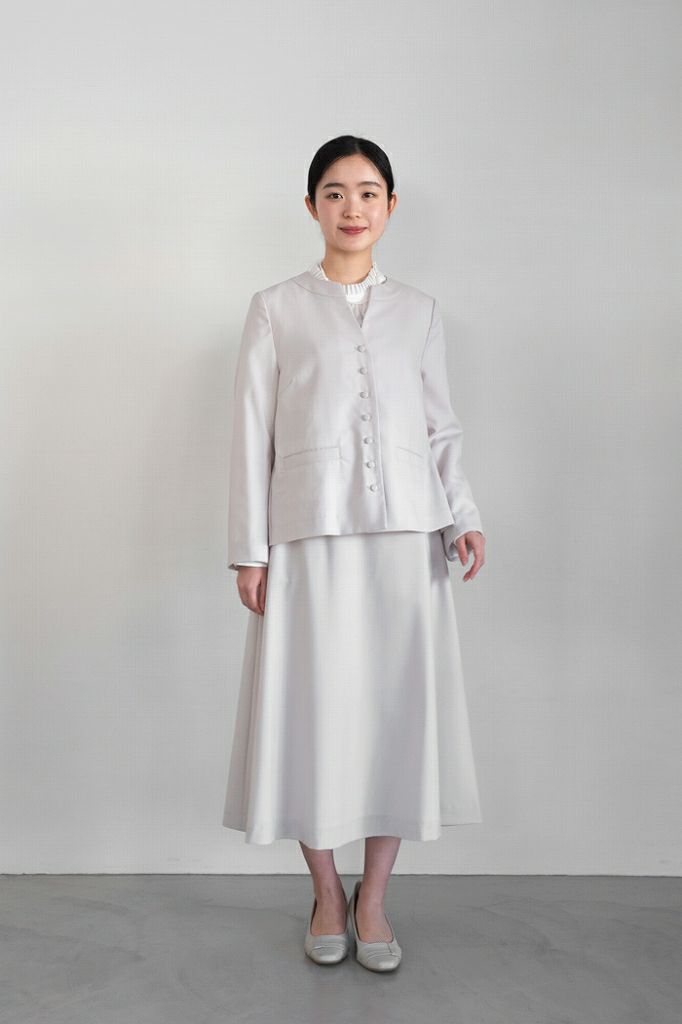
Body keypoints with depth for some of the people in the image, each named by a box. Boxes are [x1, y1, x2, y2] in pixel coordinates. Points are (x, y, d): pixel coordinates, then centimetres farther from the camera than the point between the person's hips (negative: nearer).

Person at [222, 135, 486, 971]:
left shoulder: (418, 311, 13)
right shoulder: (276, 308, 7)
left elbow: (441, 428, 13)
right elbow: (253, 432, 4)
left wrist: (462, 518, -2)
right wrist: (249, 548, -2)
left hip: (405, 534, 2)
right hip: (310, 536, -1)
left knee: (400, 707, 3)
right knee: (313, 708, 2)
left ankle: (373, 897, 19)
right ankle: (326, 892, 22)